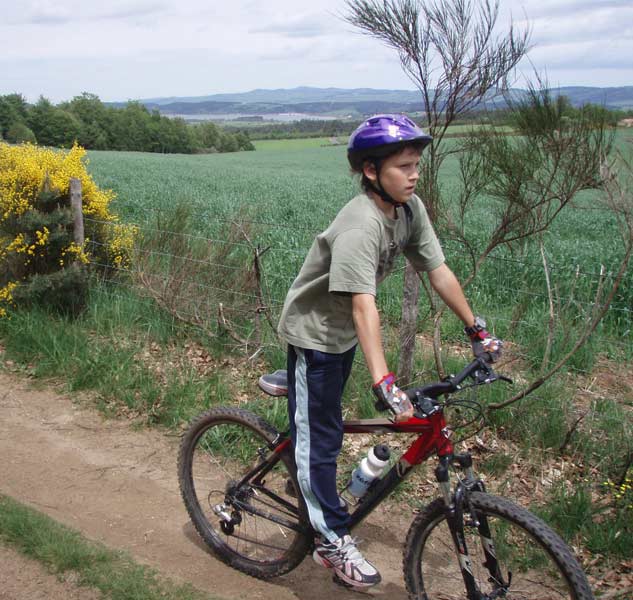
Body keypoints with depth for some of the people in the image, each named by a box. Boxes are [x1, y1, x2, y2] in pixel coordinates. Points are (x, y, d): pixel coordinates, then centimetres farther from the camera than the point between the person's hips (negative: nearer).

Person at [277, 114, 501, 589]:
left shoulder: (410, 209, -8)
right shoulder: (360, 227, -32)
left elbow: (439, 272, -2)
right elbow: (364, 306, -41)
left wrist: (477, 330, 1)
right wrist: (384, 383, -47)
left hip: (343, 333, 7)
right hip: (313, 331, -7)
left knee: (324, 427, 24)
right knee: (320, 438, 2)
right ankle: (334, 540, 12)